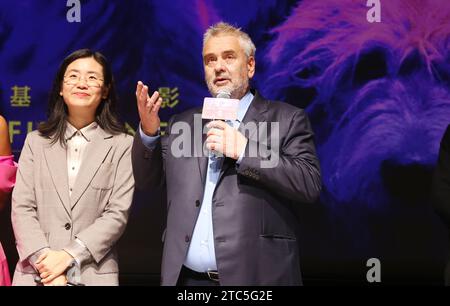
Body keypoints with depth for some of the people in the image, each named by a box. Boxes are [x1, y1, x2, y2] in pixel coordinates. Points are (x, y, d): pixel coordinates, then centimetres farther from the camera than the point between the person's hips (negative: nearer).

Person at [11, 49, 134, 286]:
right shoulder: (36, 142, 7)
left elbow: (117, 214, -5)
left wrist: (69, 255, -14)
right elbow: (21, 208, 0)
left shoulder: (121, 146, 1)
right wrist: (45, 259, -13)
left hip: (95, 274, -1)